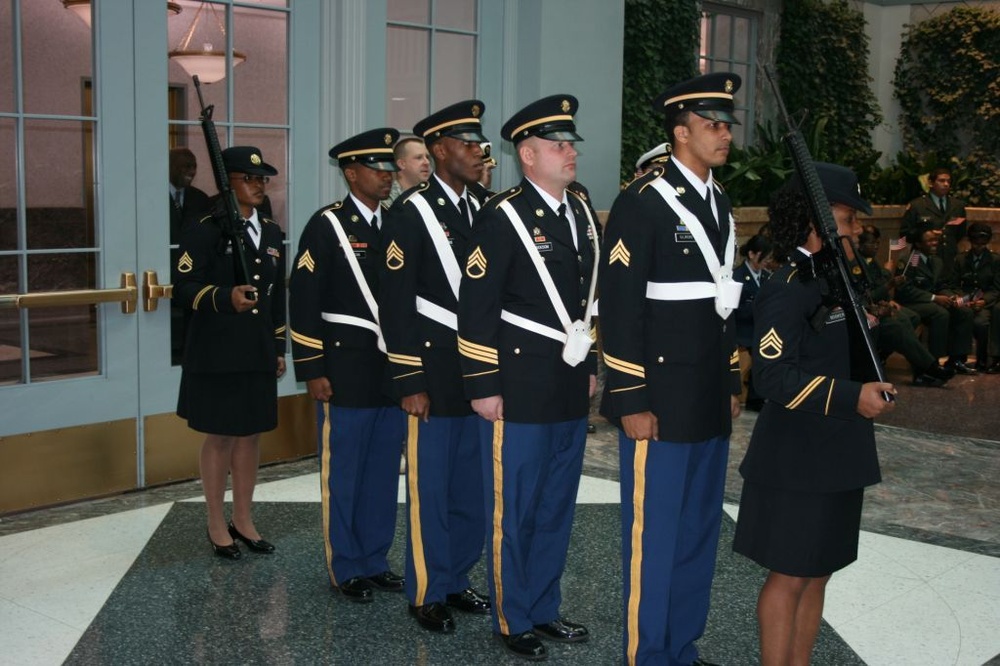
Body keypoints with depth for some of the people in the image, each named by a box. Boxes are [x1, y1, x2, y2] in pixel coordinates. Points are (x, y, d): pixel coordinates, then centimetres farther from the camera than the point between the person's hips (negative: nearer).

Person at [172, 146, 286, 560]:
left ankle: (243, 520, 25)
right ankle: (217, 525, 18)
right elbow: (184, 287, -14)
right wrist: (226, 298, -32)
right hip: (216, 354, -6)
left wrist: (279, 349, 13)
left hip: (258, 352, 6)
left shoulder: (271, 232, 12)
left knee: (251, 434, 12)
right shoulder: (203, 230, -8)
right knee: (219, 436, 4)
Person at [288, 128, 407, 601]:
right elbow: (304, 301, -9)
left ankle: (375, 560, 25)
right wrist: (312, 371, -12)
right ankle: (346, 568, 18)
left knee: (384, 471, 12)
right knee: (343, 473, 5)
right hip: (346, 371, -5)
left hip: (394, 369, 6)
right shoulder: (327, 225, -6)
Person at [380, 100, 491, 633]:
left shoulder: (479, 210, 11)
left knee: (470, 485, 13)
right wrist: (409, 383, -15)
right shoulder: (410, 212, -9)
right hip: (433, 375, -6)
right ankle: (427, 593, 17)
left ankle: (457, 580, 27)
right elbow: (396, 303, -12)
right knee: (430, 487, 3)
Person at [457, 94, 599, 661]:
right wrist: (484, 387, -15)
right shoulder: (503, 217, -12)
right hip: (521, 391, -7)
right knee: (513, 510, 6)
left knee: (557, 508, 16)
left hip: (572, 391, 7)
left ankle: (545, 610, 31)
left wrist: (591, 365, 17)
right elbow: (476, 308, -14)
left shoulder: (583, 213, 11)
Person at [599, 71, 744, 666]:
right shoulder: (642, 202, -11)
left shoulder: (721, 204, 15)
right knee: (653, 532, 2)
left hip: (710, 401, 8)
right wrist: (631, 401, -17)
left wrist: (731, 385, 18)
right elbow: (621, 307, -15)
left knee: (700, 530, 15)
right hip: (660, 400, -8)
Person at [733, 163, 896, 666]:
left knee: (818, 572, 16)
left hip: (835, 456, 9)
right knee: (789, 576, 1)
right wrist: (852, 398, -28)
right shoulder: (787, 290, -16)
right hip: (796, 461, -9)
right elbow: (773, 377, -24)